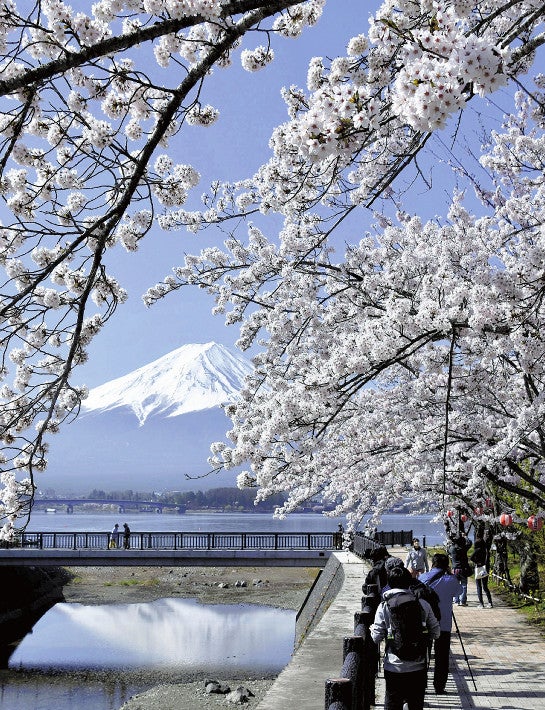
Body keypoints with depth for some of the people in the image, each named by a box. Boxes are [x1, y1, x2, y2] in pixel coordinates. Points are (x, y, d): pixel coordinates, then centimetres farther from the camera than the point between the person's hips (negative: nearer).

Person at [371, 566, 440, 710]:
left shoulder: (384, 606, -8)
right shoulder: (423, 604, -4)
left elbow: (377, 637, -7)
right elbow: (435, 633, 2)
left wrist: (372, 628, 14)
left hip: (394, 667, -1)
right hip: (418, 667, 2)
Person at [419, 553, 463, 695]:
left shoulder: (422, 578, -1)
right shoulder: (450, 580, -8)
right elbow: (458, 592, 10)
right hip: (443, 624, -2)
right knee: (441, 657, 6)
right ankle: (439, 687, 7)